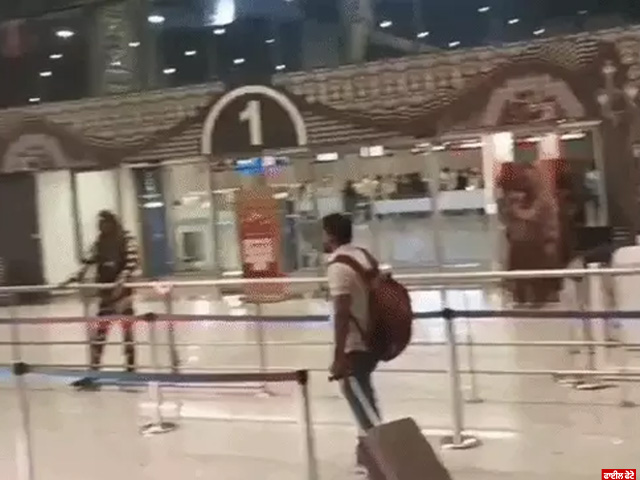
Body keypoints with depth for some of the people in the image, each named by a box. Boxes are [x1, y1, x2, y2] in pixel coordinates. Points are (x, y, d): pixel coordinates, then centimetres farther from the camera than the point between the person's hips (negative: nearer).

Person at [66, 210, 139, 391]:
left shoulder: (127, 239, -6)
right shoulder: (99, 242, 9)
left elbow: (132, 263, -16)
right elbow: (88, 261, 4)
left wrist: (121, 281, -28)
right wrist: (76, 278, -9)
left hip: (123, 292, -5)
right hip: (106, 293, 5)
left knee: (127, 332, 2)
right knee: (99, 332, 4)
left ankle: (131, 372, 9)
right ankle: (93, 373, 9)